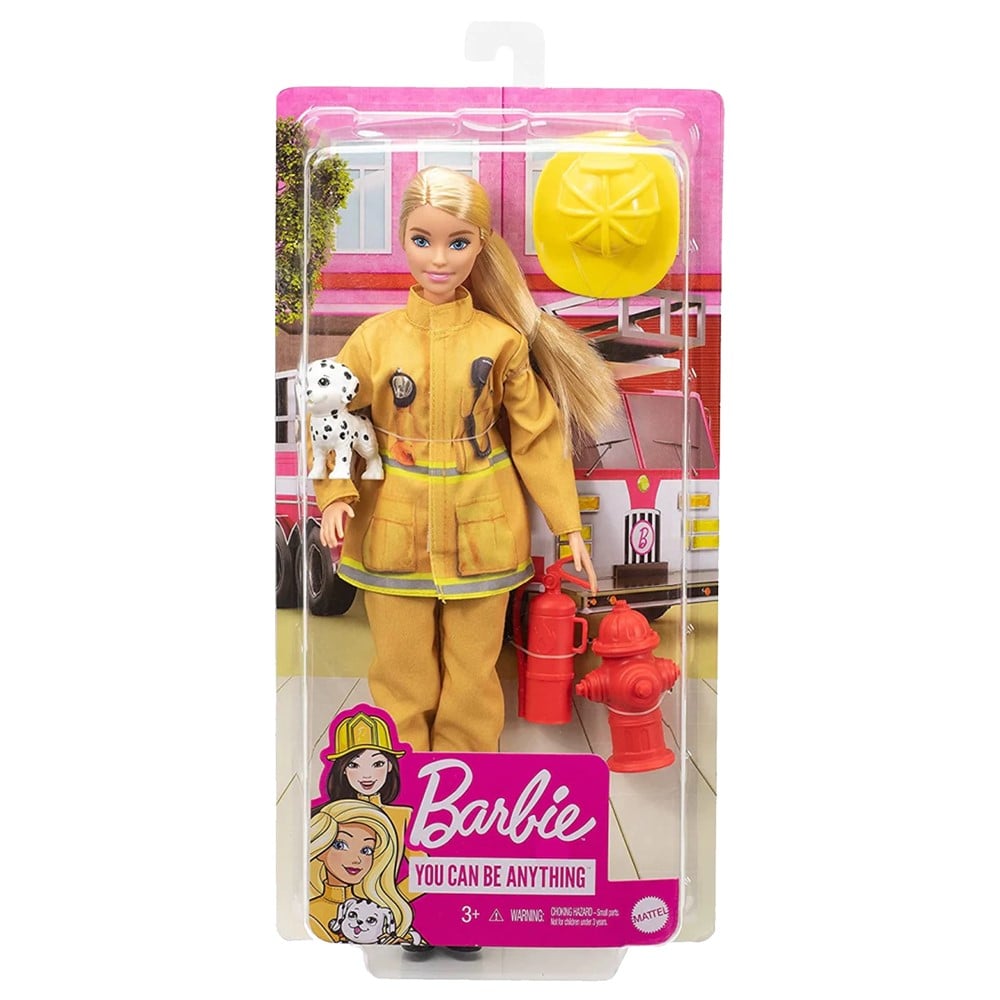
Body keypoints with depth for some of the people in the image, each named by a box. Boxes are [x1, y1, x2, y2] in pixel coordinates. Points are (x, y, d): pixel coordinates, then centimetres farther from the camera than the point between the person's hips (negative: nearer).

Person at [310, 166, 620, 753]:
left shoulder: (503, 339, -5)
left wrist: (569, 526, 1)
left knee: (473, 673, 12)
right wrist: (335, 495, -12)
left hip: (481, 534, 0)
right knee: (402, 675, 12)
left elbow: (537, 436, 1)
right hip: (395, 534, 1)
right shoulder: (376, 337, -3)